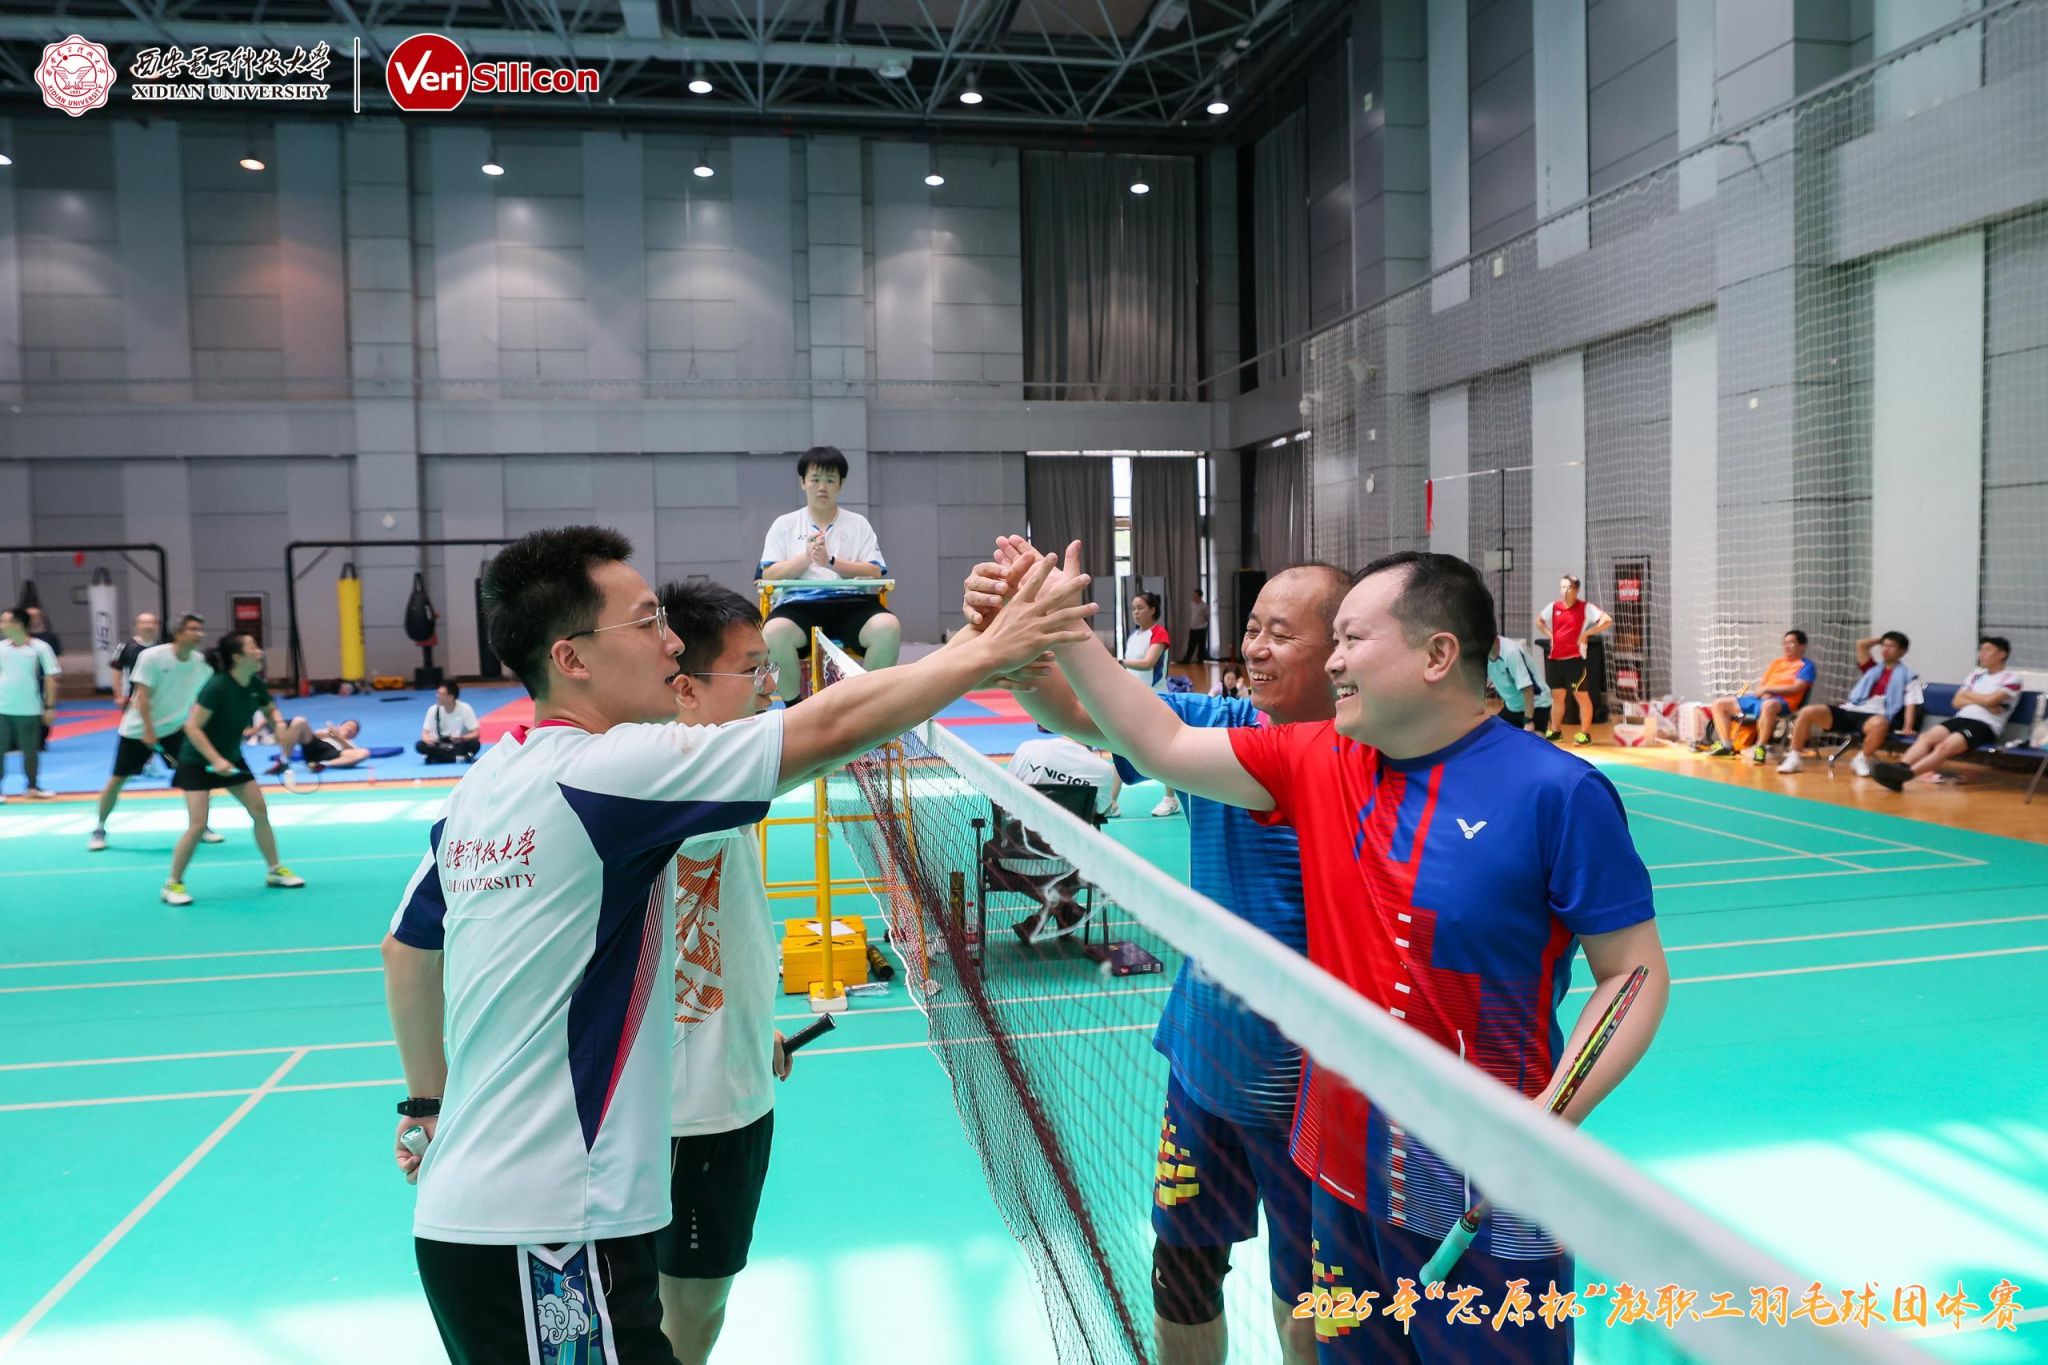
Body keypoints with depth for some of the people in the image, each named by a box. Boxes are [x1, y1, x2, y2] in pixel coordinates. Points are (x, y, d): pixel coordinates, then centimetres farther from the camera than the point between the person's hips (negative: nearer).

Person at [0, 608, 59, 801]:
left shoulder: (40, 647, -7)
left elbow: (50, 678, -4)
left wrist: (50, 707, -6)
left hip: (29, 710, -2)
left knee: (31, 751, 10)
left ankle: (33, 788, 23)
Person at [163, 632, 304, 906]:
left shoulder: (255, 685, -6)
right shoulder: (217, 686, -27)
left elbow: (270, 710, 15)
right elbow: (192, 726, -27)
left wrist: (279, 723, -5)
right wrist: (215, 760, -32)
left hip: (231, 757, 7)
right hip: (197, 761, -7)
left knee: (260, 811, 4)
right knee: (198, 825, -12)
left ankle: (274, 871, 17)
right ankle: (173, 884, 4)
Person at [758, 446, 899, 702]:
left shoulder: (858, 524, 16)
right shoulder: (784, 524, 16)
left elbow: (875, 573, 4)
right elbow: (769, 575, 6)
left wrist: (830, 561, -10)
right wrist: (806, 557, -9)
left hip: (851, 602, 1)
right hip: (800, 603, 0)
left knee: (889, 627, -32)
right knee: (774, 632, -36)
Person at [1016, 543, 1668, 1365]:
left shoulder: (1558, 794, -14)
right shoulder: (1317, 763, 1)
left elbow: (1637, 974, -9)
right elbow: (1162, 747, 6)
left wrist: (1547, 1122, -20)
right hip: (1345, 1176, 5)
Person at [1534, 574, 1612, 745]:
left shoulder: (1585, 607, -8)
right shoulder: (1554, 607, 7)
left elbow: (1607, 621, -14)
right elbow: (1538, 620, 24)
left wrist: (1586, 633, -15)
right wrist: (1549, 635, 10)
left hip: (1575, 659, -5)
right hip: (1555, 659, 5)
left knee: (1582, 695, -1)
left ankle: (1584, 734, 4)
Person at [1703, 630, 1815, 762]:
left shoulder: (1806, 665, 3)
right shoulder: (1776, 662, 24)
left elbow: (1796, 688, -11)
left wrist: (1767, 689, -13)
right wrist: (1761, 691, -5)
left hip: (1783, 702, -8)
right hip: (1759, 699, 8)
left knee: (1768, 705, -46)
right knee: (1719, 703, 3)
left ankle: (1760, 747, -34)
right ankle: (1726, 745, -2)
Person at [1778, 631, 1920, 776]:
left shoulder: (1908, 676, 12)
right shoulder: (1873, 668, 26)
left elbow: (1911, 704, 0)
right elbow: (1861, 644, 22)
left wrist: (1907, 728, -14)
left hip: (1873, 716, -4)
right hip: (1849, 711, 4)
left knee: (1880, 724, -44)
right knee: (1807, 711, -20)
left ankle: (1862, 760, -17)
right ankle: (1795, 757, -13)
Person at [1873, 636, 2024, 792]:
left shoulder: (2012, 679, 6)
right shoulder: (1976, 674, 24)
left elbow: (1989, 700, -10)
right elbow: (1958, 702, 15)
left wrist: (1969, 694, 8)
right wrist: (1982, 702, -1)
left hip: (1984, 726, -6)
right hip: (1961, 718, 6)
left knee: (1945, 745, -33)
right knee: (1926, 736, -26)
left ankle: (1905, 774, -51)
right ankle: (1898, 769, -47)